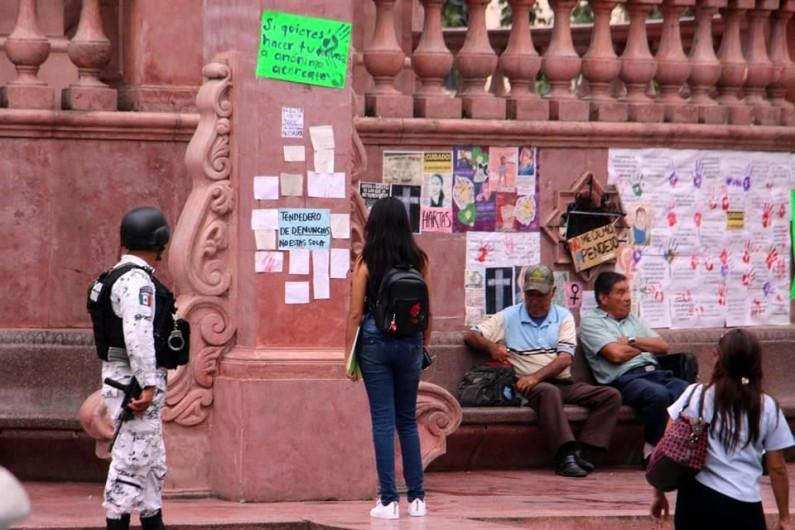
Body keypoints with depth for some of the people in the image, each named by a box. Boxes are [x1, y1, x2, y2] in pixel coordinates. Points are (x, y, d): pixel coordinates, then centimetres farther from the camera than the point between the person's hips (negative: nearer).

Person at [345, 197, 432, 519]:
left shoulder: (366, 263, -7)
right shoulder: (419, 260, 0)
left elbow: (356, 313, -6)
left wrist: (349, 353, 2)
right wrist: (425, 345, 16)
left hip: (375, 340, -3)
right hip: (410, 343, 3)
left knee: (383, 422, 1)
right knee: (408, 420, 14)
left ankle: (389, 501, 0)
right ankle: (416, 498, 13)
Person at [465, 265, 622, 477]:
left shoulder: (563, 317, 13)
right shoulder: (509, 317, 12)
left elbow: (565, 358, 0)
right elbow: (471, 336, 9)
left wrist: (536, 376, -17)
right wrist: (490, 346, -15)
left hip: (564, 384, 4)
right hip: (529, 386, -3)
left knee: (611, 396, -18)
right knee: (549, 392, -39)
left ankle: (579, 452, -28)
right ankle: (566, 454, -47)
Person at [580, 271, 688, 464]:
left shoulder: (633, 319, 29)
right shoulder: (591, 321, 7)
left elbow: (663, 346, 19)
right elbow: (615, 354, -8)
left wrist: (633, 342, 3)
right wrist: (645, 346, 9)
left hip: (655, 373, 7)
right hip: (624, 379, -7)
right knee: (659, 395, -38)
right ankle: (653, 451, -21)